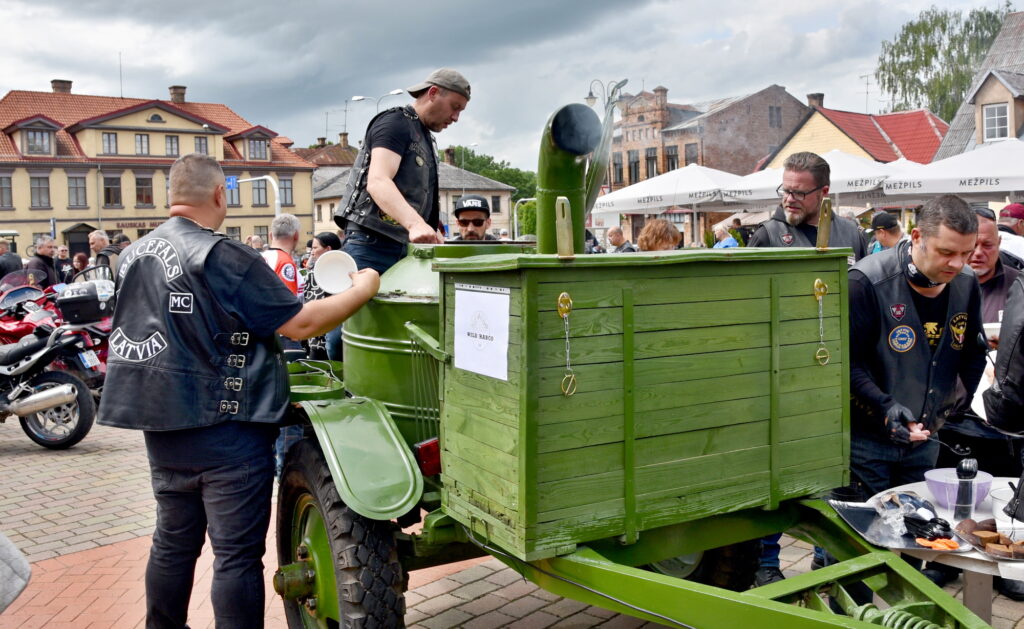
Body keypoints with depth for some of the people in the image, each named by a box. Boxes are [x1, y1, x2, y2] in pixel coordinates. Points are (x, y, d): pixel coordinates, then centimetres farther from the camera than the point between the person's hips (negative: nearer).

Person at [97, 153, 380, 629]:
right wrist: (362, 289, -5)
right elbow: (300, 324, -17)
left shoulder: (133, 254, 7)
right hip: (224, 426, -8)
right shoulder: (223, 257, -17)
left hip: (161, 423, 8)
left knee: (174, 540, 19)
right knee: (237, 553, 0)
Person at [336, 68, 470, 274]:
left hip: (401, 249, 9)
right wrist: (415, 224, -37)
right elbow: (377, 182, -22)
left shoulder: (426, 140, 26)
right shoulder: (395, 122, -4)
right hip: (371, 244, -9)